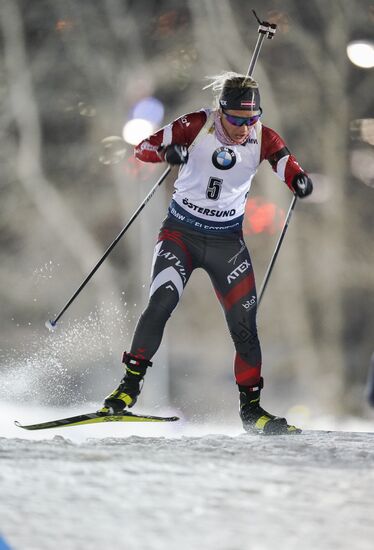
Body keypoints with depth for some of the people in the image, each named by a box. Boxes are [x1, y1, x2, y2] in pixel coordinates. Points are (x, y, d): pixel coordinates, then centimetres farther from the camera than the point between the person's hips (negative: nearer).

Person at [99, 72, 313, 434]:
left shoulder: (262, 139, -7)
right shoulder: (197, 126, -13)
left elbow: (292, 172, -15)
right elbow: (143, 148, -12)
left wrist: (300, 182, -39)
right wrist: (168, 151, -34)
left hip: (226, 241, 2)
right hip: (181, 231, -2)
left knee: (244, 323, -3)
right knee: (161, 302, -22)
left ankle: (251, 409, 9)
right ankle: (130, 385, -12)